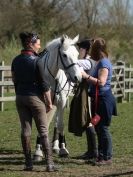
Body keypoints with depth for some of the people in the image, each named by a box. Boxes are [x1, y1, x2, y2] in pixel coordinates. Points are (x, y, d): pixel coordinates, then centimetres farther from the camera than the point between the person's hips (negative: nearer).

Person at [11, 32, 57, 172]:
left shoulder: (16, 61, 5)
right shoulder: (37, 61, -14)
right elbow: (44, 84, -13)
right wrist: (49, 102, -6)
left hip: (20, 97, 5)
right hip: (36, 97, -5)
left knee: (25, 130, 8)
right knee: (43, 131, 0)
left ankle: (28, 163, 8)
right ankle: (49, 163, -2)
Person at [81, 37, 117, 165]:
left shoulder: (103, 63, -16)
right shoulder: (101, 62, 15)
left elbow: (101, 82, -25)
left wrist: (86, 76, -22)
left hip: (104, 100, -10)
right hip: (98, 100, 10)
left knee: (103, 128, -6)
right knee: (99, 128, 14)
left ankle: (107, 157, -1)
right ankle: (101, 155, 22)